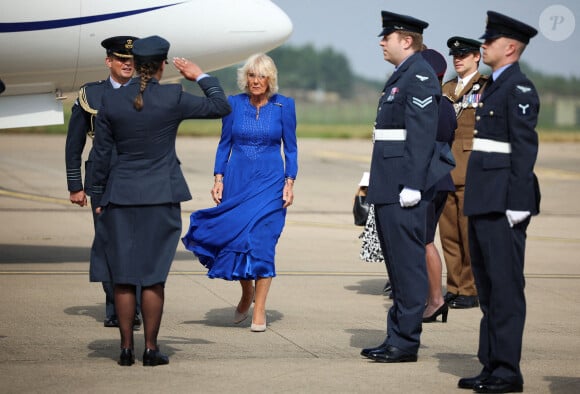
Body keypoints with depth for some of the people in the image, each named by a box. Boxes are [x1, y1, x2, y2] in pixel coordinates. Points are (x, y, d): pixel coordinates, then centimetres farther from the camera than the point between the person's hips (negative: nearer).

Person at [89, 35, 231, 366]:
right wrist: (200, 76, 13)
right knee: (153, 276, 3)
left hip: (120, 196, 2)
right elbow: (221, 107, 1)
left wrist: (100, 198, 13)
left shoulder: (111, 102, -1)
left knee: (124, 276, 7)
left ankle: (126, 348, 8)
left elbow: (102, 155, 4)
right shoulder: (173, 98, -8)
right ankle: (151, 348, 5)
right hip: (161, 197, -2)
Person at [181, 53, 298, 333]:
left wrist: (289, 183, -4)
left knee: (261, 242, -9)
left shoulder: (284, 106, 0)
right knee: (234, 238, 0)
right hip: (237, 181, 2)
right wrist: (218, 179, 1)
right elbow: (224, 144, 9)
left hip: (270, 183, -2)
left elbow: (290, 147, 4)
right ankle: (247, 293, 28)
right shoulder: (234, 104, 3)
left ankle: (259, 310, -2)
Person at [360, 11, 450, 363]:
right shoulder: (401, 76, 19)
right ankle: (398, 337, 19)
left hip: (404, 188, -11)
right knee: (398, 264, 13)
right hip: (390, 188, 11)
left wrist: (411, 186, -23)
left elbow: (422, 135, -19)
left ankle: (405, 343, -4)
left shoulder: (419, 76, -12)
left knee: (408, 263, -7)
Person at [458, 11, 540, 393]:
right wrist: (474, 202, 18)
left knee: (506, 286, -7)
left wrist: (517, 204, -21)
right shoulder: (494, 87, 18)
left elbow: (525, 147, -17)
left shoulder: (519, 89, -11)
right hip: (483, 203, 10)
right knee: (487, 286, 13)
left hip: (503, 203, -10)